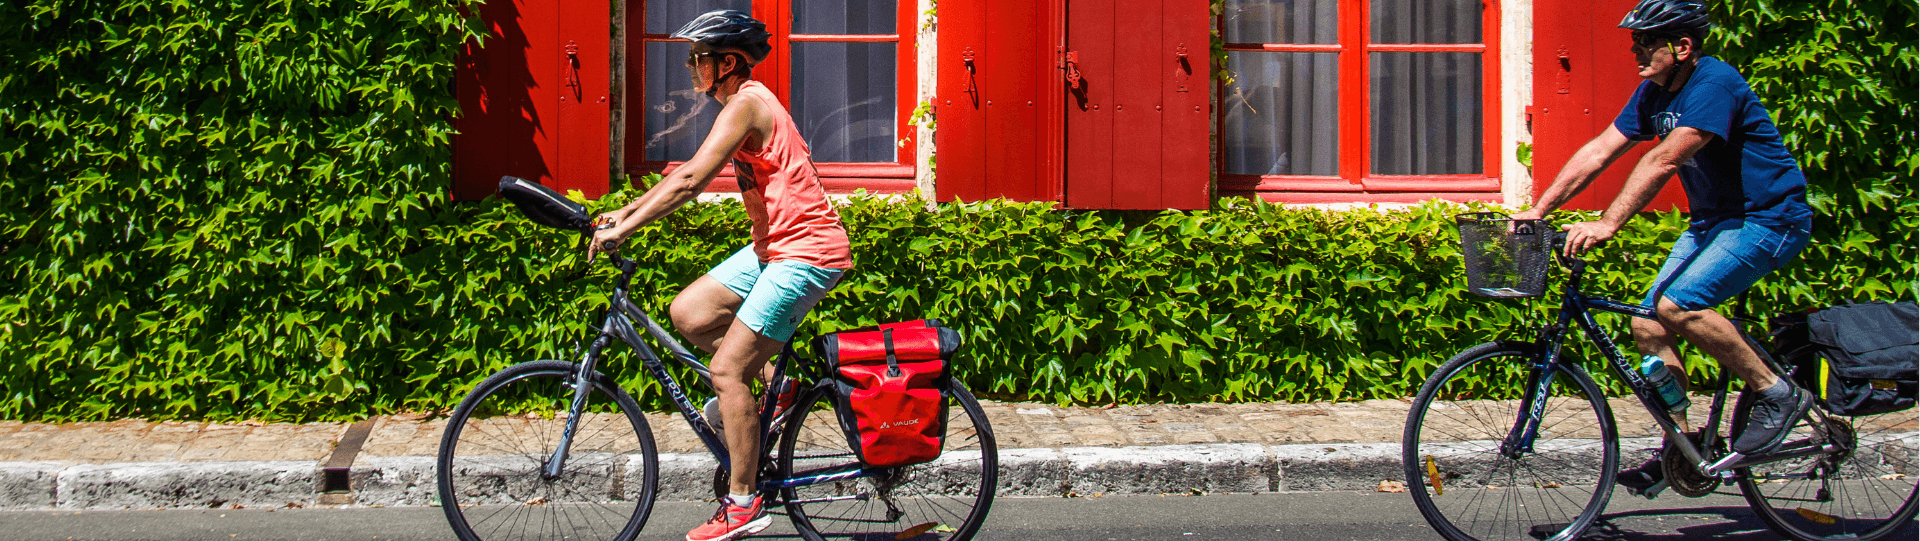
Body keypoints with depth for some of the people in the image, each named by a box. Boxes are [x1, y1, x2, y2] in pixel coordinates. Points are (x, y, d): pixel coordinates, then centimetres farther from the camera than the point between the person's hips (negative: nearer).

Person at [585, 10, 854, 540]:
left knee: (727, 371, -10)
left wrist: (623, 228, -21)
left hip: (806, 254, -10)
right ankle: (773, 382, 16)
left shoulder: (747, 104, -16)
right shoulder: (744, 104, 15)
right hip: (773, 245, 10)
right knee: (688, 313, 6)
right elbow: (685, 175, 20)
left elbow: (690, 180, -23)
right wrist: (625, 211, 15)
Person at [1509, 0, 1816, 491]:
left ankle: (1777, 394, -11)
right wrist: (1537, 211, -5)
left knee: (1677, 304, -26)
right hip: (1712, 219, 9)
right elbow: (1597, 153, 3)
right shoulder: (1654, 92, 3)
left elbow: (1664, 160, -34)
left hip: (1769, 218, -9)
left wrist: (1607, 225, -40)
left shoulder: (1714, 83, -23)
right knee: (1647, 323, -2)